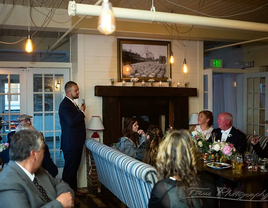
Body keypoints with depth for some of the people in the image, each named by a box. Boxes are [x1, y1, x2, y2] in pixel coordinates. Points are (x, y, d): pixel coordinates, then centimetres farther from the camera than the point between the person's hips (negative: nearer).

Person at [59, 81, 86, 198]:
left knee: (74, 167, 19)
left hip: (76, 143, 10)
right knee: (69, 169, -2)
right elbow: (71, 122, -28)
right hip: (70, 143, -10)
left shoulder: (72, 103, 14)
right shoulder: (65, 105, -17)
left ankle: (74, 190, 32)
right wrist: (82, 111, -18)